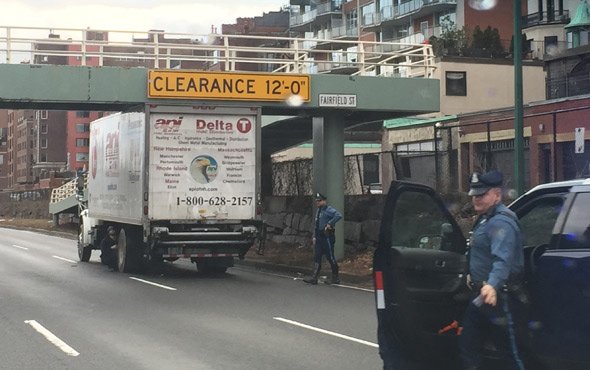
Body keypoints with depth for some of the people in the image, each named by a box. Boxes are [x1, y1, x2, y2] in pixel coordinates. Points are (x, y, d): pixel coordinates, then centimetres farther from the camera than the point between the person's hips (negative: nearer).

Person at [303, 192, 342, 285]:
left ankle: (335, 278, 11)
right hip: (319, 238, 9)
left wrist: (330, 224, -25)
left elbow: (339, 215, -30)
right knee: (317, 257, 4)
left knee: (330, 257, 0)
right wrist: (314, 236, 15)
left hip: (327, 237, -9)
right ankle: (314, 278, 4)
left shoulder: (328, 210, -13)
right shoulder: (318, 211, 16)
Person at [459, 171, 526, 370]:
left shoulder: (501, 222, -19)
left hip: (497, 297, -11)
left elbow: (502, 259, -35)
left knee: (508, 352, -6)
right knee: (468, 346, 16)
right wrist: (473, 275, 25)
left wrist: (492, 286, -49)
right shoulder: (484, 219, 15)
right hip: (480, 294, 11)